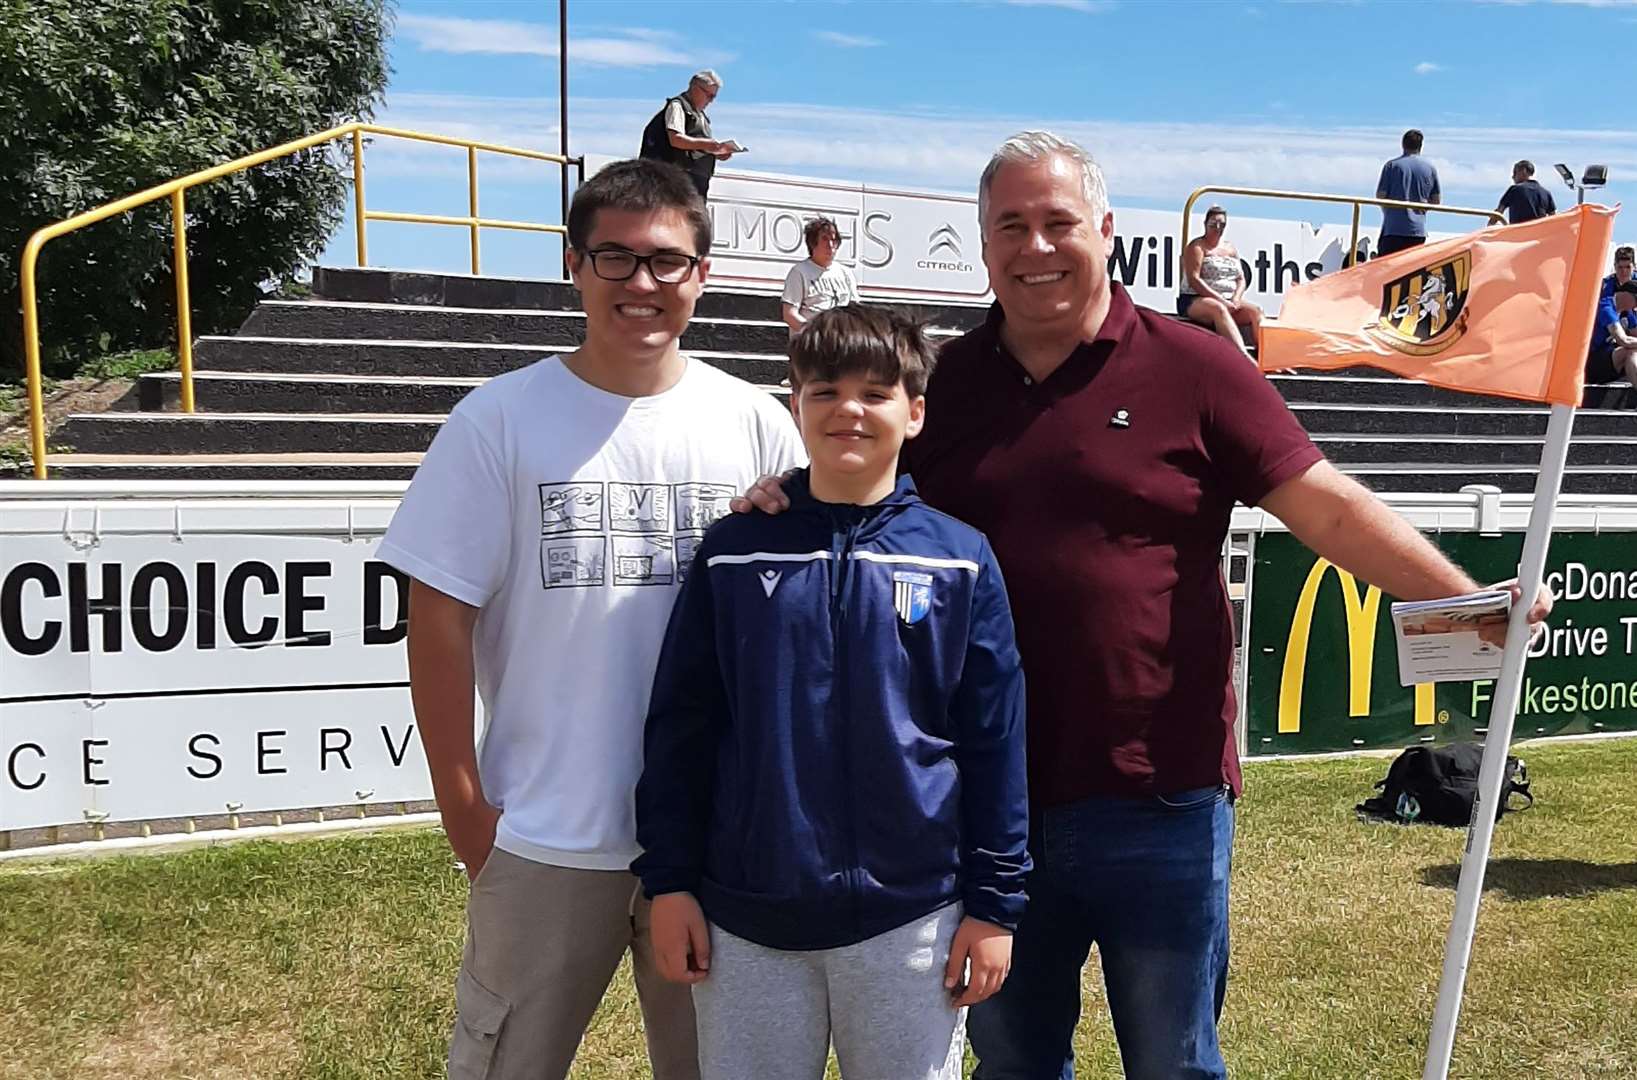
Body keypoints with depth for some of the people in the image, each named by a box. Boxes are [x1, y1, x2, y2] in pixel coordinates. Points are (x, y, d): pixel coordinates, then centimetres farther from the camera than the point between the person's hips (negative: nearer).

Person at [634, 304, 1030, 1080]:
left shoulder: (961, 560, -3)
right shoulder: (733, 551, -2)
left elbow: (993, 741, -1)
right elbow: (680, 728, 1)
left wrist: (994, 901, 0)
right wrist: (668, 880, 0)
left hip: (910, 917, 0)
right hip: (744, 917, 1)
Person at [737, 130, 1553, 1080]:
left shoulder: (1192, 369, -4)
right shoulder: (944, 381, 4)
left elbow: (1330, 507, -6)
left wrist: (1463, 598, -18)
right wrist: (787, 499, -8)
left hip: (1158, 802, -3)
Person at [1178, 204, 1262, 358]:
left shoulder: (1231, 249, 19)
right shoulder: (1197, 247, -1)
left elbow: (1241, 279, 15)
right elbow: (1193, 280, -13)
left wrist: (1235, 299, -8)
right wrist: (1221, 299, -20)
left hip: (1228, 301, 7)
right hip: (1195, 301, -7)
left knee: (1256, 311, -19)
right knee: (1218, 309, -39)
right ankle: (1244, 356, -54)